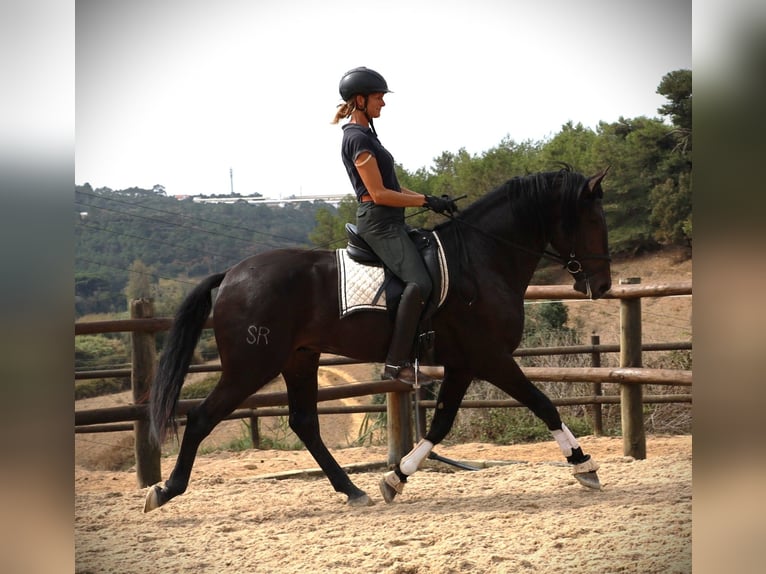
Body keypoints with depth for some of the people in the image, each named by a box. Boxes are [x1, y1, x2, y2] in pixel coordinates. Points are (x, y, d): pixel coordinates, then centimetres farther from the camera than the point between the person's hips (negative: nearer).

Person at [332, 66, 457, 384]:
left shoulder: (365, 135, 18)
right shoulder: (358, 138, -13)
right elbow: (379, 194, -18)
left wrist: (430, 199, 11)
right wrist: (426, 201, -12)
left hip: (389, 222, 11)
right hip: (379, 222, -11)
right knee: (419, 282, -24)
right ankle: (396, 363, -24)